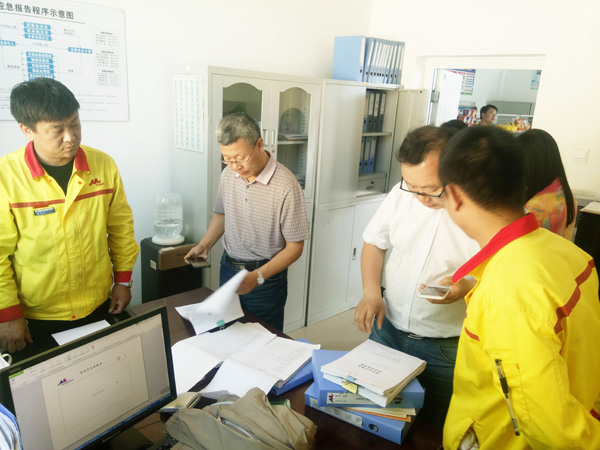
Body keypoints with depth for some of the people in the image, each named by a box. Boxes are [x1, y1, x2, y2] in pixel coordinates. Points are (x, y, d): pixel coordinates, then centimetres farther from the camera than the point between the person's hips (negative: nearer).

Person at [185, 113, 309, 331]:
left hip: (266, 275, -5)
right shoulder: (228, 174, -3)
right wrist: (204, 245, -1)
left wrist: (257, 277, -24)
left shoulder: (286, 186, -22)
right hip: (228, 267, 5)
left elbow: (294, 247, -16)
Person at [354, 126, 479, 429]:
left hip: (446, 348, -4)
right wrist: (371, 293, -4)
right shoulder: (401, 193, -6)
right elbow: (374, 242, 7)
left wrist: (466, 287, -30)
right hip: (388, 328, 5)